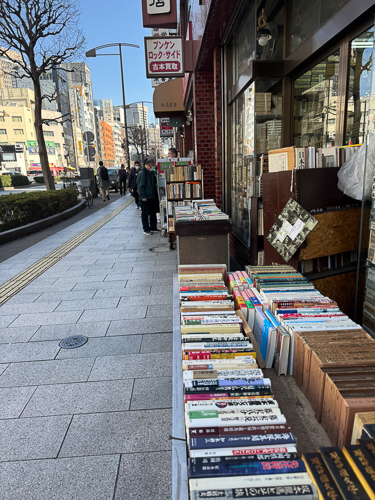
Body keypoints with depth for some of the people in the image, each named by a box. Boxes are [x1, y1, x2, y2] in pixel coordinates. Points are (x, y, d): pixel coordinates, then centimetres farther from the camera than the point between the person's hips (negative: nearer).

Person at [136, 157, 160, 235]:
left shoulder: (151, 173, 12)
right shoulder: (142, 173, -14)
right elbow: (140, 186, -17)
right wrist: (143, 196, -18)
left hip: (152, 197, 8)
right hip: (146, 198, -8)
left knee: (153, 213, 14)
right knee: (145, 214, 1)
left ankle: (153, 227, 26)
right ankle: (146, 229, 8)